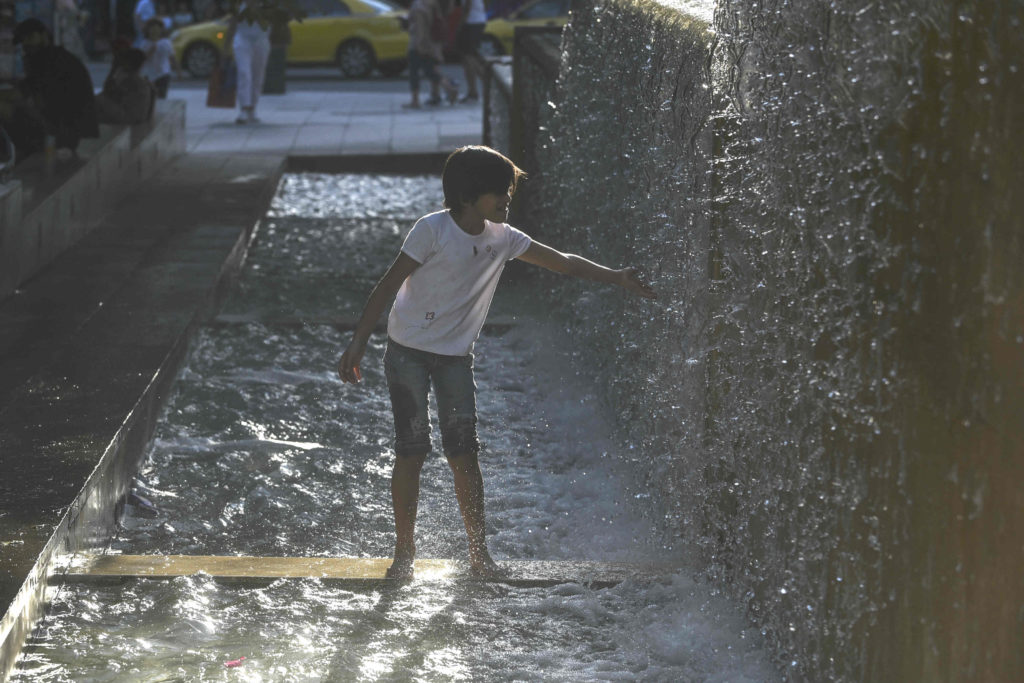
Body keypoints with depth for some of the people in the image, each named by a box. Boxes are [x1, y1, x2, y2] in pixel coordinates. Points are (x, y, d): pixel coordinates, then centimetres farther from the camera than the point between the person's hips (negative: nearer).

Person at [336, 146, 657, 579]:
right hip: (408, 352, -4)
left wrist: (615, 278, 1)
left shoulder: (502, 238, 1)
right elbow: (388, 287, -14)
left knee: (464, 452, -2)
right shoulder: (432, 230, -15)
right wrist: (358, 344, -17)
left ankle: (479, 554, 5)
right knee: (411, 450, -4)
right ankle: (404, 552, 8)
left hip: (455, 356, 4)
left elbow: (561, 262, 8)